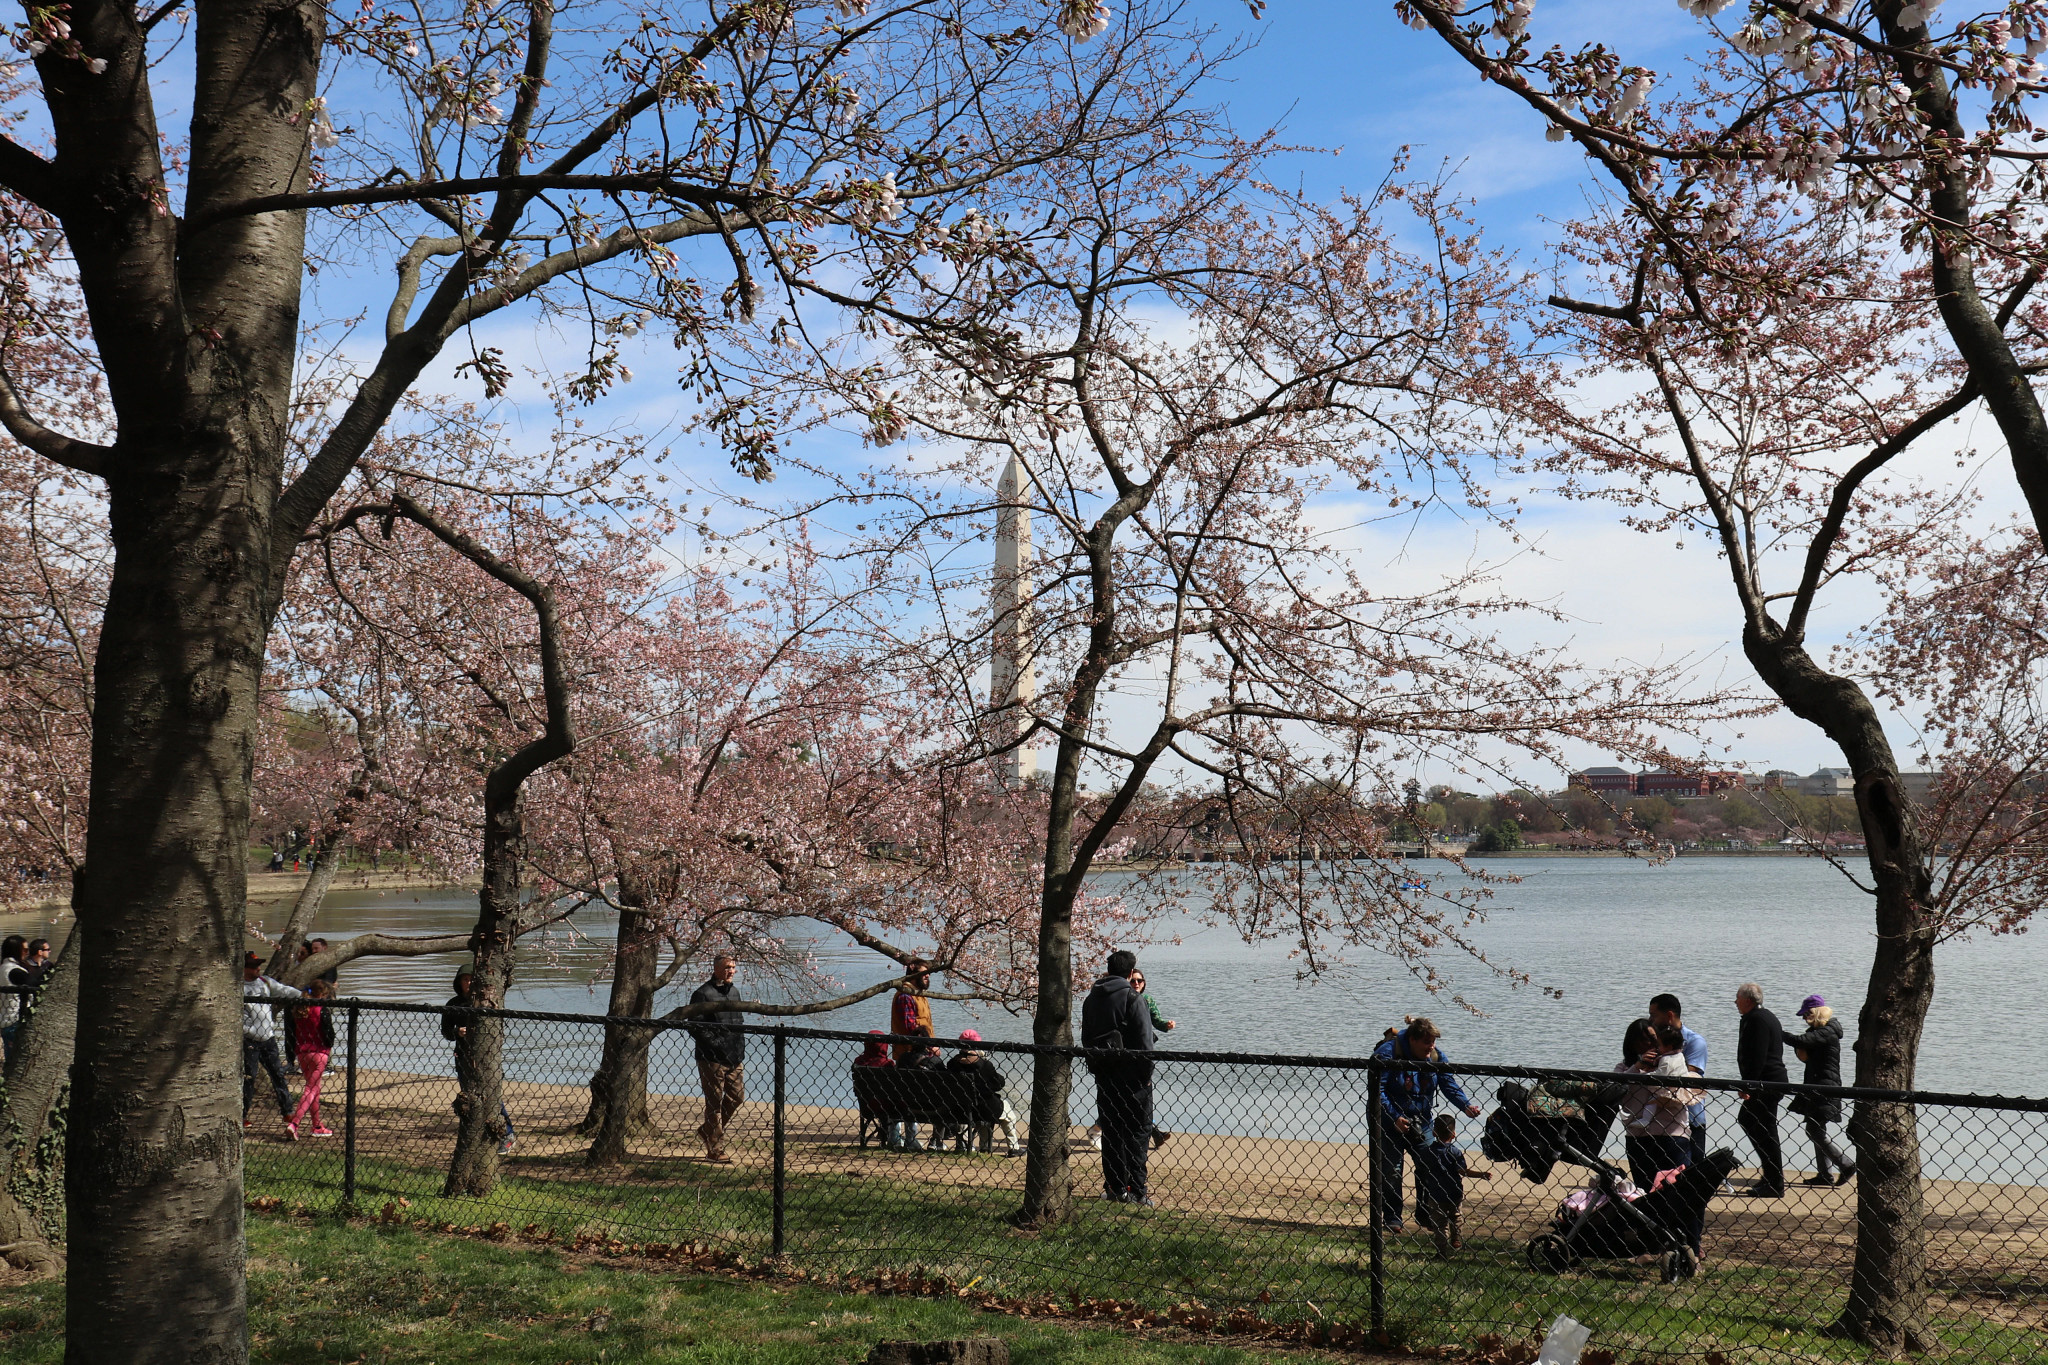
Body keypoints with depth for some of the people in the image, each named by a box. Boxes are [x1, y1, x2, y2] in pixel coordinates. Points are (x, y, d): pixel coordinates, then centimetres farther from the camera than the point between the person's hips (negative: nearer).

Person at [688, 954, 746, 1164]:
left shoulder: (734, 992, 15)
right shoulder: (704, 993, -9)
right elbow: (695, 1027, -13)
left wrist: (740, 1048, 14)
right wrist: (715, 1044, -19)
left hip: (735, 1058, 7)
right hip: (712, 1059, -7)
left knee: (737, 1097, 10)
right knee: (714, 1102, -1)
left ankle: (709, 1131, 30)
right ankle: (715, 1151, 7)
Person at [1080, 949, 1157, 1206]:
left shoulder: (1091, 1000, 8)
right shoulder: (1131, 999, -12)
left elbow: (1086, 1039, 14)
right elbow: (1144, 1042, -14)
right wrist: (1146, 1074, -6)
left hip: (1103, 1076, 5)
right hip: (1131, 1076, -5)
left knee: (1111, 1132, 11)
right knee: (1138, 1132, 1)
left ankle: (1115, 1188, 12)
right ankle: (1137, 1189, -1)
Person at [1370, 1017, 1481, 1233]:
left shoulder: (1436, 1057, -3)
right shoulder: (1388, 1053, -19)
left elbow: (1450, 1085, -5)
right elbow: (1377, 1090, -19)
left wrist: (1466, 1105, -24)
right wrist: (1395, 1117, -25)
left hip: (1420, 1123, 4)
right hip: (1390, 1124, -4)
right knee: (1390, 1172, -1)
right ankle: (1391, 1219, 12)